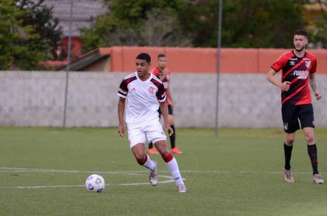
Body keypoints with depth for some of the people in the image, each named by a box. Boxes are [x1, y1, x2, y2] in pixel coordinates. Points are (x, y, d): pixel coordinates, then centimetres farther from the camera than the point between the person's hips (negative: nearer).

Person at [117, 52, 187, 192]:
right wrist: (121, 123, 3)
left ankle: (179, 182, -2)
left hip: (151, 120, 0)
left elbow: (163, 102, 10)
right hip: (134, 123, 0)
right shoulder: (127, 81, -6)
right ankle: (152, 168, 20)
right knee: (140, 157, -16)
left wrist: (166, 122, 1)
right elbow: (121, 101, 7)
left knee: (163, 150, -14)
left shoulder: (157, 83, -5)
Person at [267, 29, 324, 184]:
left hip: (305, 103, 2)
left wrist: (315, 90, 5)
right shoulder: (286, 58, -7)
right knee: (290, 138, 6)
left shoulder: (311, 59, 4)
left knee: (310, 136, -11)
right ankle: (287, 169, 29)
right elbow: (269, 75, -7)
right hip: (289, 103, -2)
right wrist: (280, 85, -26)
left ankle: (315, 173, -11)